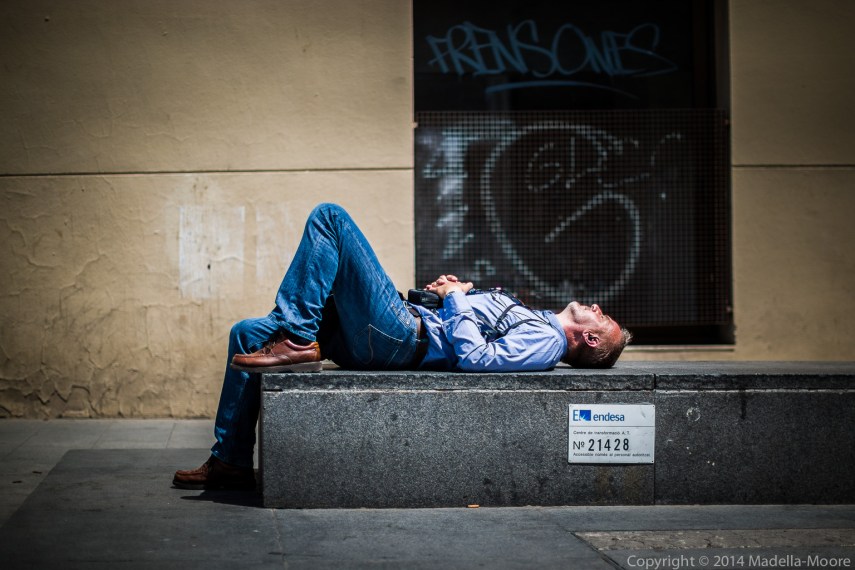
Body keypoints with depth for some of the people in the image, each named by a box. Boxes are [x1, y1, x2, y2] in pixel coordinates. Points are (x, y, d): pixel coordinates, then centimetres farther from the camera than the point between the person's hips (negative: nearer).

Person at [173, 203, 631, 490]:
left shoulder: (546, 341, -7)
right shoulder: (538, 322, 22)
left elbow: (474, 357, -22)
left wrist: (457, 297, -8)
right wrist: (455, 290, 10)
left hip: (401, 338, -10)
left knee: (330, 216, -12)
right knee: (247, 333, 7)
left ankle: (296, 340, -16)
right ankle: (230, 462, 9)